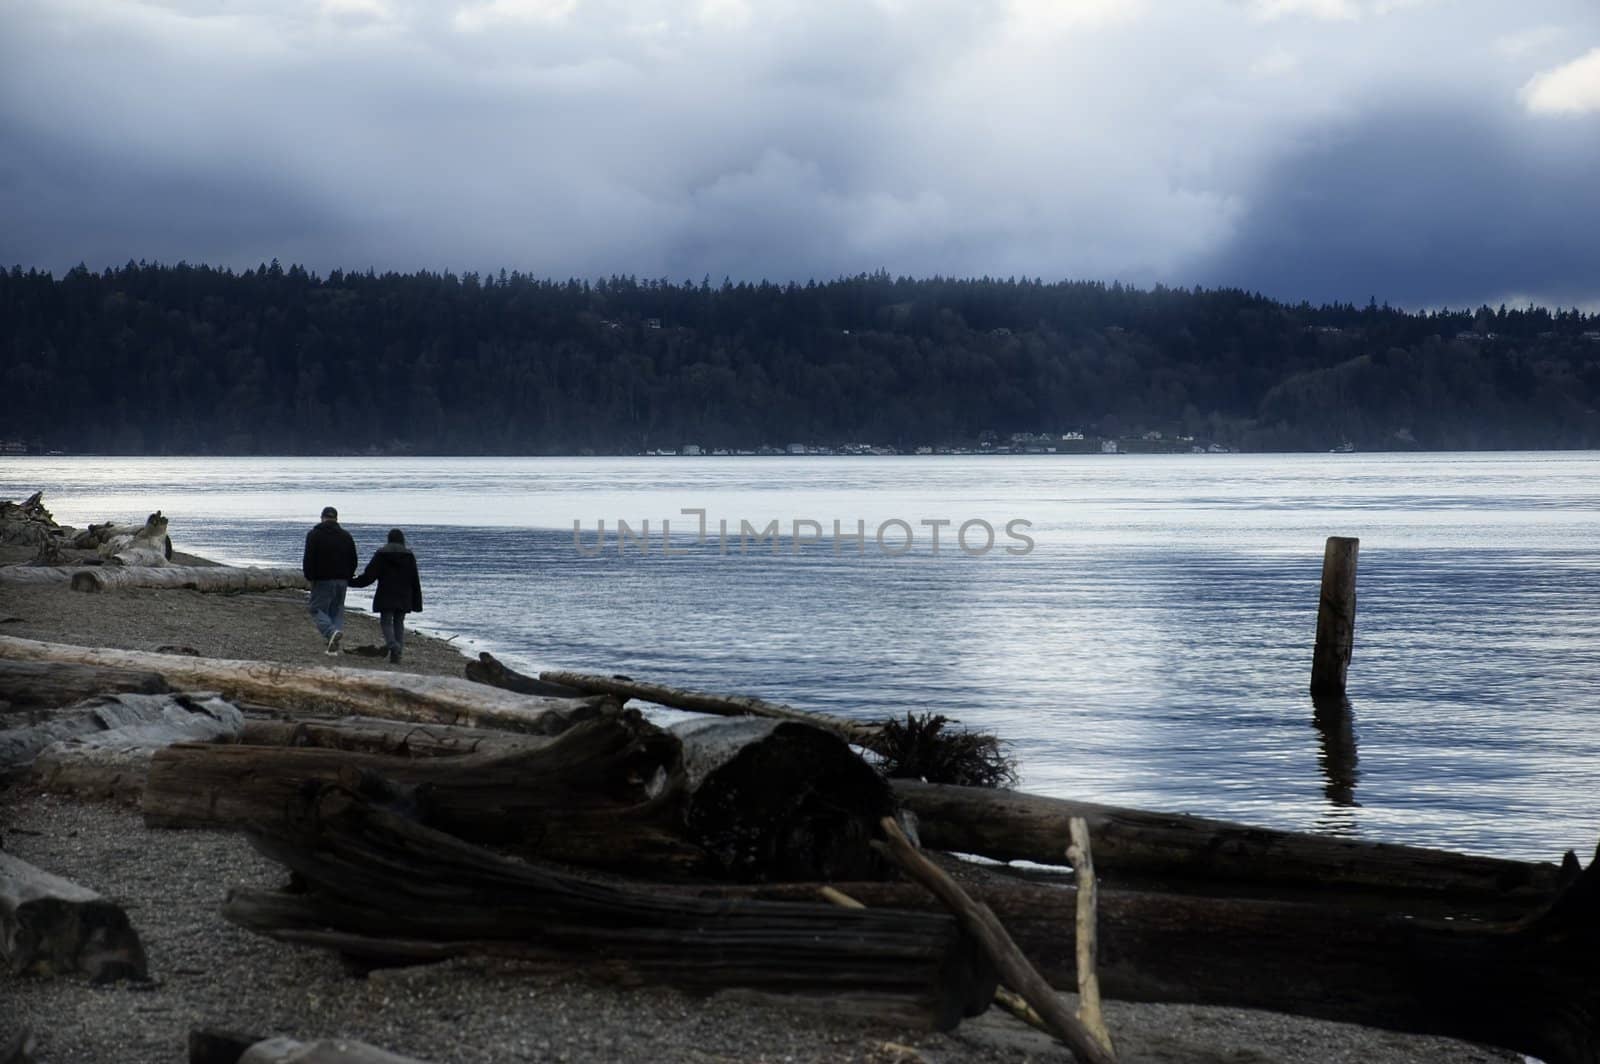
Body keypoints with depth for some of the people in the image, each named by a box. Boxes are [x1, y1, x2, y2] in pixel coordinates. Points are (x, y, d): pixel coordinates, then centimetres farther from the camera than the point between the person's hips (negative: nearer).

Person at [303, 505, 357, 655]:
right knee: (337, 610, 11)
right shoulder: (346, 536, 9)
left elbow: (308, 559, -11)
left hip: (322, 580, -4)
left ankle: (332, 632, -26)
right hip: (341, 581, 5)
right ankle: (334, 646, 4)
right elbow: (353, 560, 12)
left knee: (318, 609, 1)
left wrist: (309, 576, 1)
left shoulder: (314, 535, -6)